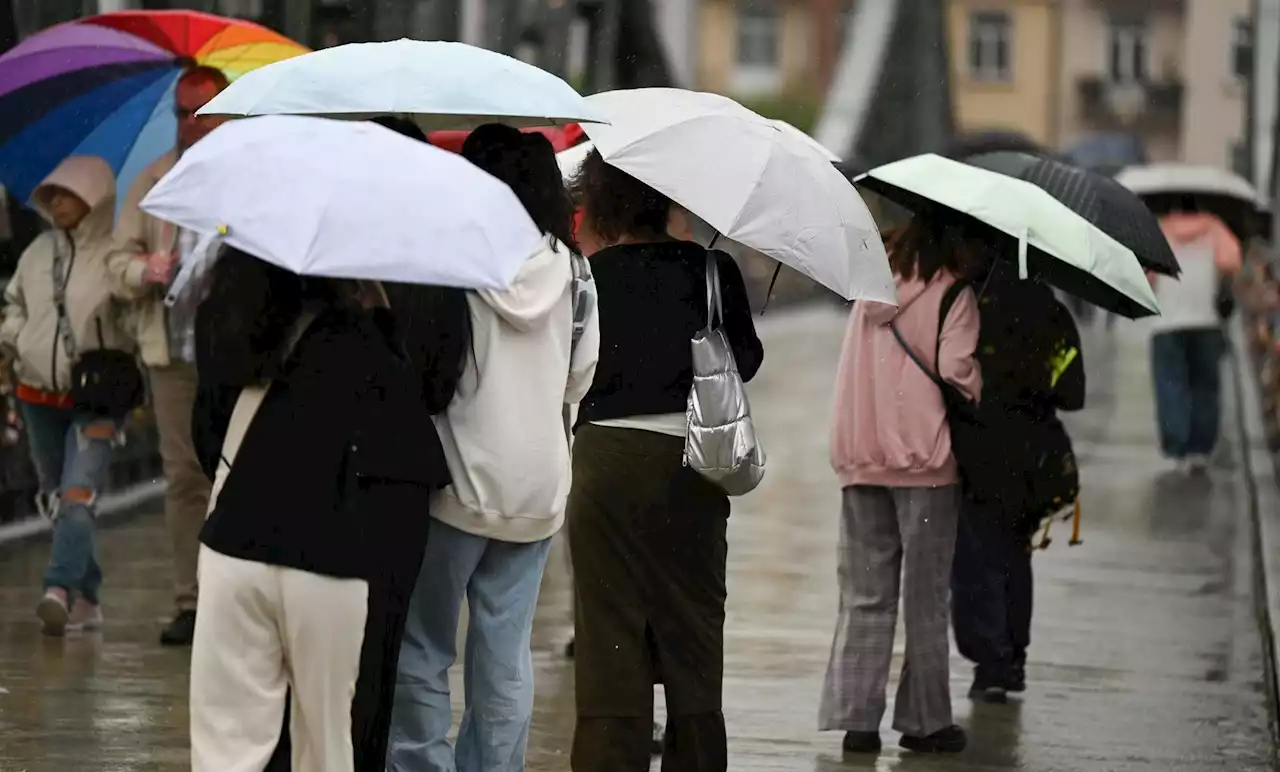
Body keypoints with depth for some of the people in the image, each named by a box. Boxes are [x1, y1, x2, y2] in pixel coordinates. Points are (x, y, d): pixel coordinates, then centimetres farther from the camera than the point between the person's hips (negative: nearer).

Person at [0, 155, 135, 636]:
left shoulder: (114, 254, -10)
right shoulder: (39, 252, 8)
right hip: (39, 394, 7)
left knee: (78, 496, -20)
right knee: (57, 501, 11)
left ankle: (59, 590, -31)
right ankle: (86, 600, 18)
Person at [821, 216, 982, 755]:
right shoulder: (952, 295, -7)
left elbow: (859, 369, 13)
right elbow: (955, 368, -16)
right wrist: (981, 398, -1)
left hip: (860, 461, 5)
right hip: (924, 462, -5)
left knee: (865, 596, 8)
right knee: (925, 598, 5)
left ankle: (855, 717, 2)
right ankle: (924, 721, 9)